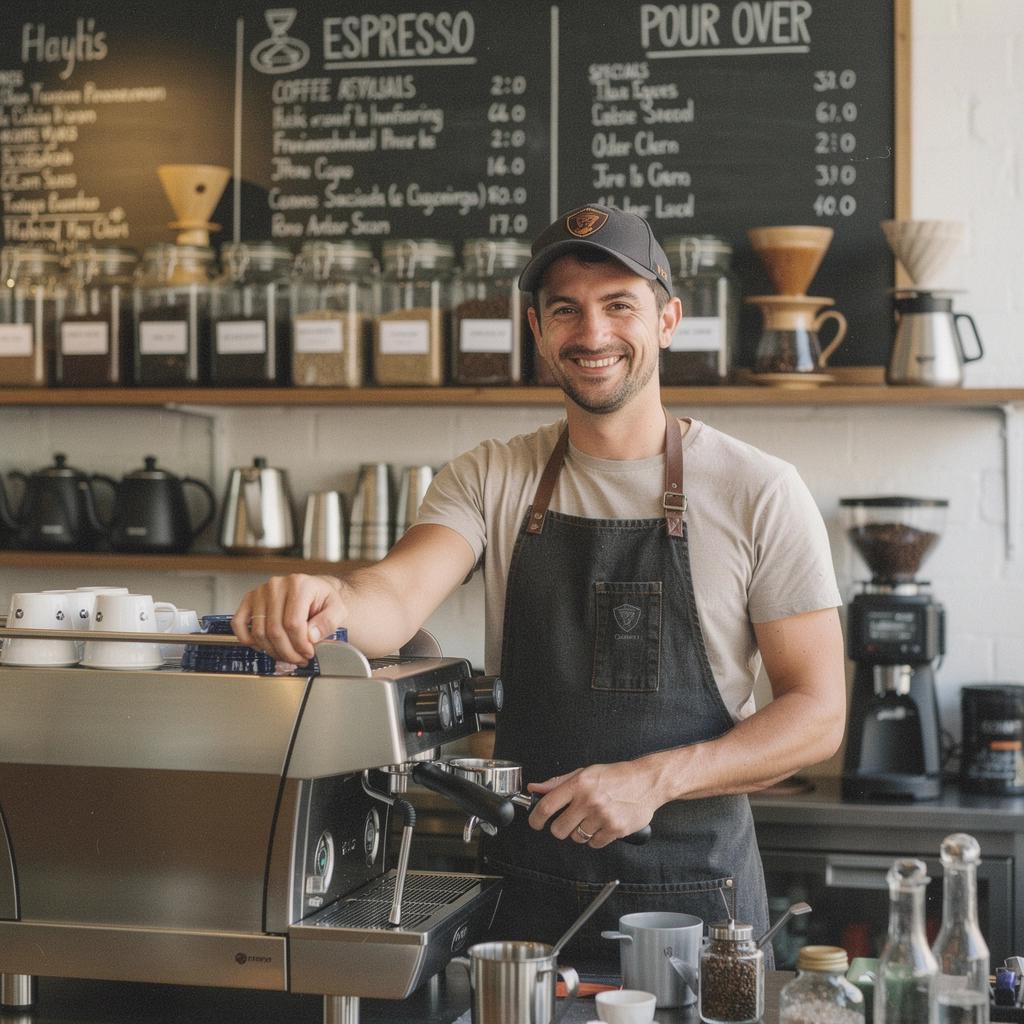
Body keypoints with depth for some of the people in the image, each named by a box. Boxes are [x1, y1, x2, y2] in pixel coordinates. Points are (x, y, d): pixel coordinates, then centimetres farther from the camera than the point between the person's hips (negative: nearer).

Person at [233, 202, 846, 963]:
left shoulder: (758, 492, -5)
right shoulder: (489, 481, 3)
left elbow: (817, 714, -5)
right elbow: (395, 601, -15)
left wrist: (655, 779, -19)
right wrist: (328, 601, -39)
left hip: (694, 900, -2)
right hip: (527, 896, 2)